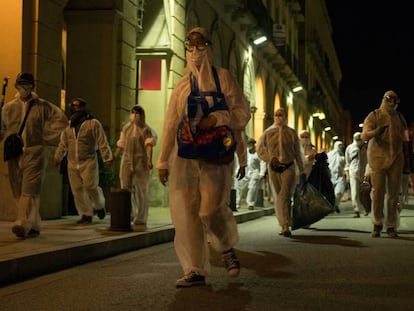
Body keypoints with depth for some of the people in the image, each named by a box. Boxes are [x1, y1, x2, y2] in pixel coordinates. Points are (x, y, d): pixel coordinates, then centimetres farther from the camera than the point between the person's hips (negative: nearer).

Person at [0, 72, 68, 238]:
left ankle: (23, 224, -24)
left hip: (34, 152, -4)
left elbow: (62, 120, 6)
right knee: (19, 192, 5)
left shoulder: (43, 106, 5)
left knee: (29, 190, -15)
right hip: (14, 154, 4)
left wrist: (45, 135, 1)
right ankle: (34, 226, 15)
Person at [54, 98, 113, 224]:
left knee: (90, 187, -11)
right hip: (72, 163, 5)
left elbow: (102, 142, -3)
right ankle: (86, 215, 7)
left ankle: (99, 206, 17)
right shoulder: (68, 126, 16)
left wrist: (107, 157, -8)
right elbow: (63, 144, 22)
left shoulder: (93, 123, -1)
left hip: (88, 161, -5)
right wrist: (57, 157, 15)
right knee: (77, 190, 1)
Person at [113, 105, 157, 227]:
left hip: (141, 161, -4)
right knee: (125, 188, 1)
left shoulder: (146, 129, 0)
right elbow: (121, 145, 18)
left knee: (141, 191, 0)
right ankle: (130, 214, 15)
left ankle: (141, 218, 6)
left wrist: (150, 160, -24)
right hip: (127, 161, 4)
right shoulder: (126, 128, 14)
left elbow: (149, 145, -12)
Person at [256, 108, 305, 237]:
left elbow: (298, 154, 7)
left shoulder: (291, 133, 4)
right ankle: (283, 226, 16)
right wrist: (271, 158, -13)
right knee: (278, 198, 7)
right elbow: (260, 149, 5)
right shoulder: (268, 133, 6)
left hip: (288, 167, -2)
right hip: (274, 169, 2)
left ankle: (285, 227, -18)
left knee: (285, 197, -15)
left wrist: (302, 171, 6)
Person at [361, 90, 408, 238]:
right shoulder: (374, 116, -2)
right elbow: (364, 136, -13)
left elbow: (405, 136, 23)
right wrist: (377, 131, -32)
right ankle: (377, 224, 7)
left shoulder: (399, 117, 13)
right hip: (378, 158, -4)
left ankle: (391, 226, 9)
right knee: (378, 192, -5)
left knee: (393, 193, 3)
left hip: (396, 159, 4)